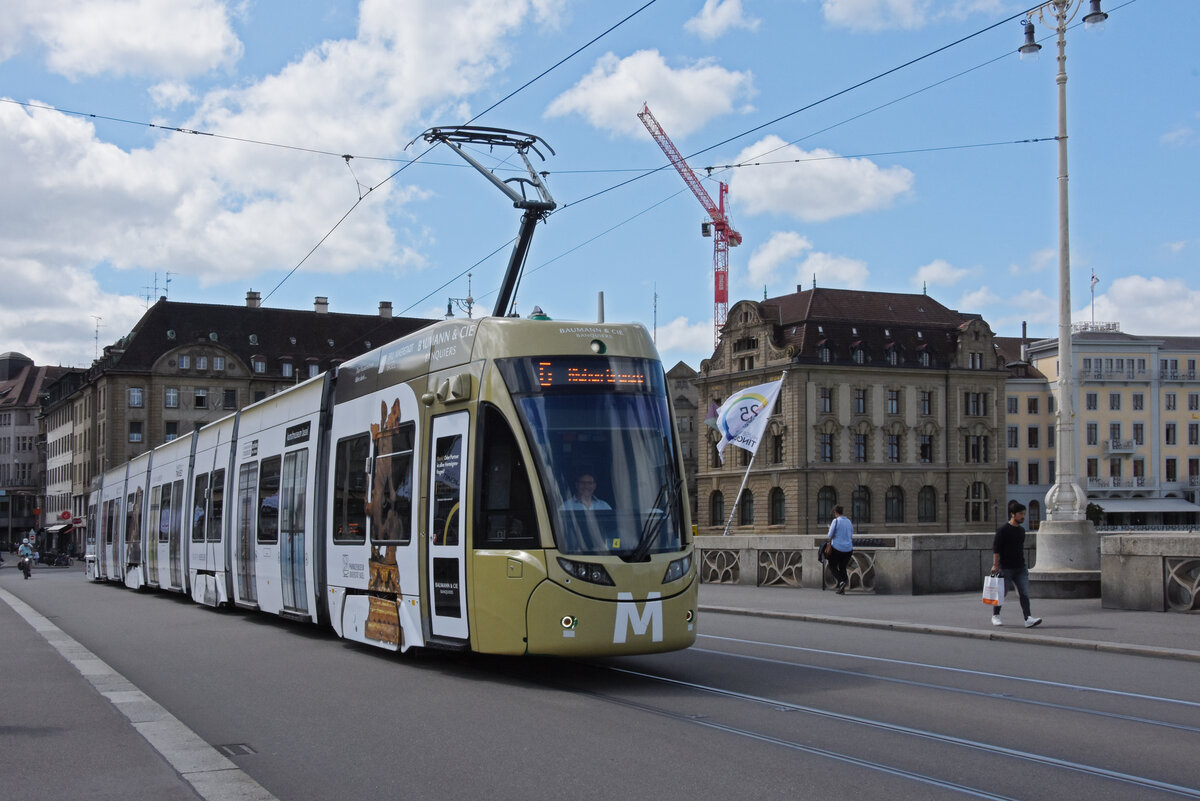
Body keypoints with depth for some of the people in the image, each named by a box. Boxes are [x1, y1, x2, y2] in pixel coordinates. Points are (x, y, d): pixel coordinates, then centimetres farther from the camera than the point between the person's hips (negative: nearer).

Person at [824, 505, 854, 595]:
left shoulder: (836, 521, -10)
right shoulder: (849, 522, 9)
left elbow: (830, 535, -13)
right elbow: (851, 536, 15)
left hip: (837, 548, -5)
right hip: (848, 549, 5)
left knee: (832, 566, 10)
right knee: (842, 568, 15)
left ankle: (841, 581, -13)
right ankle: (842, 589, 10)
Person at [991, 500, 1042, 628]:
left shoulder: (1021, 530, 12)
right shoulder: (1003, 530, -9)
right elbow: (995, 549, -12)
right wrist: (995, 565, -17)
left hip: (1020, 568, 6)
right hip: (1006, 568, -6)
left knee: (1024, 593, -7)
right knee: (1001, 593, 6)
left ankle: (1028, 619, -15)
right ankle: (995, 616, 25)